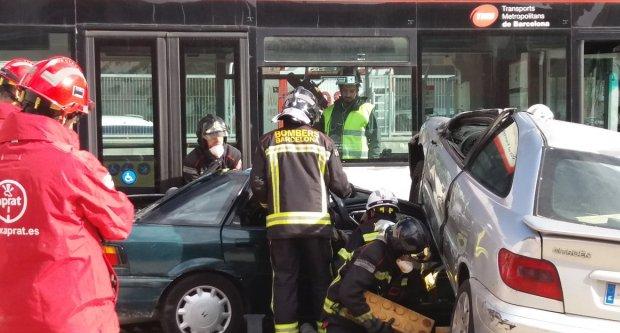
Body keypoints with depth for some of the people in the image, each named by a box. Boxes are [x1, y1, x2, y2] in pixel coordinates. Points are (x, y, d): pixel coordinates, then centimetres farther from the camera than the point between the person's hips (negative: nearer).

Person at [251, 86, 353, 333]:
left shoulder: (268, 141, 4)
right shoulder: (322, 141, 4)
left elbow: (257, 185, 2)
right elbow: (338, 183, 5)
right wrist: (349, 191, 28)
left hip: (281, 221, 0)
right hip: (316, 220, 0)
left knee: (284, 279, 8)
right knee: (321, 277, 13)